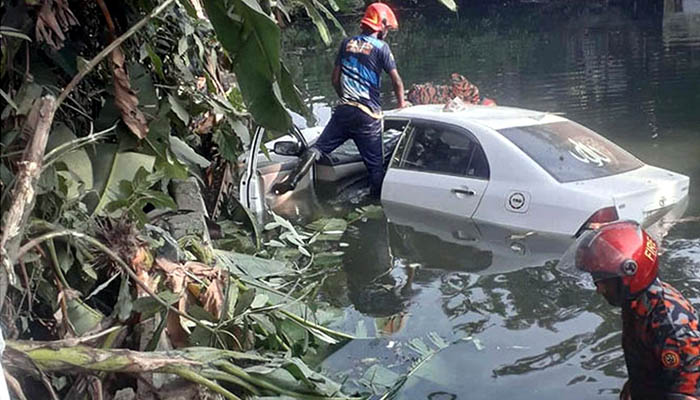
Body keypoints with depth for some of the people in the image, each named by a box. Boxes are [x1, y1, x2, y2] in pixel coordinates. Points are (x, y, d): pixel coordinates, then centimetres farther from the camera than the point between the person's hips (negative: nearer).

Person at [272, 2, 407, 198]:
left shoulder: (347, 43, 11)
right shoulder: (381, 47, -3)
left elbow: (335, 78, 15)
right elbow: (396, 81, -2)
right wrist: (401, 103, 14)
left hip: (344, 110, 4)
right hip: (368, 115, -4)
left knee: (319, 147, 9)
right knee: (376, 166, 4)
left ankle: (291, 180, -4)